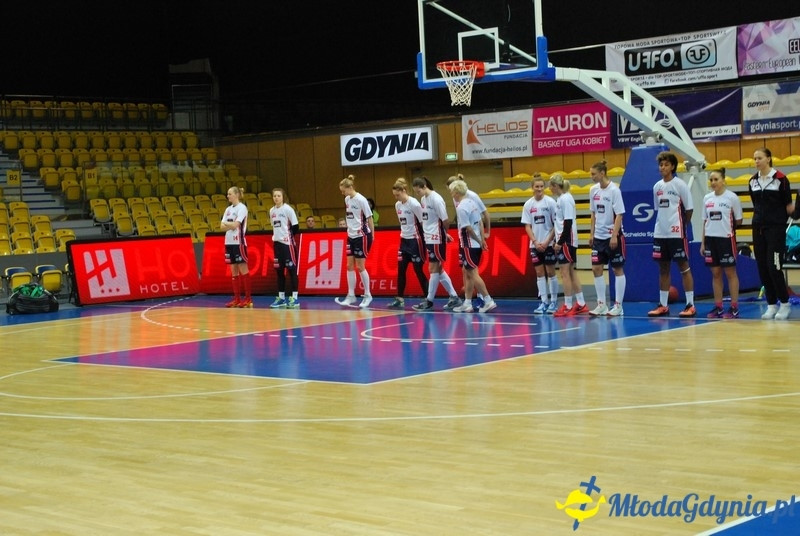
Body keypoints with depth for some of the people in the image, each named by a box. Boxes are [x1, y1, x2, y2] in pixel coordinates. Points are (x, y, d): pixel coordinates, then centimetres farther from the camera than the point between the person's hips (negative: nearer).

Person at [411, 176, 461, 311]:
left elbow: (445, 220, -15)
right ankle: (454, 297, 16)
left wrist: (444, 234, 1)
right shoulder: (423, 199, 8)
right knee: (438, 269, 10)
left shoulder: (436, 199, -16)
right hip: (428, 238, 9)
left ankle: (429, 301, 4)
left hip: (436, 239, -9)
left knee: (434, 268, -2)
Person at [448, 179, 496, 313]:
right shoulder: (472, 202, 8)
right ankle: (467, 303, 16)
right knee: (467, 272, 13)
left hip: (469, 245, -9)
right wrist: (482, 239, 12)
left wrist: (479, 241, -7)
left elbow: (468, 228, -19)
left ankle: (488, 301, -4)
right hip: (476, 244, 9)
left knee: (473, 274, -3)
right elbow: (480, 222, 10)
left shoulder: (461, 208, -18)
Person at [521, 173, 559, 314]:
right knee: (539, 273, 4)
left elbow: (556, 224, -6)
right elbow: (527, 226, 5)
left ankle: (553, 302, 10)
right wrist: (535, 242, -7)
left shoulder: (550, 202, -6)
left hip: (549, 243, -3)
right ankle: (544, 302, 9)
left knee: (550, 272, 1)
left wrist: (547, 242, -11)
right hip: (535, 244, 3)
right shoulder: (528, 205, 3)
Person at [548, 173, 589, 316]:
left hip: (567, 241, -9)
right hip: (563, 241, 9)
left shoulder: (566, 199, -14)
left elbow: (568, 223, -18)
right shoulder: (560, 198, 13)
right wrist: (557, 241, 13)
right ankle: (581, 304, 16)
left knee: (565, 272, -6)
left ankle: (568, 306, -3)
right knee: (572, 272, 11)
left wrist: (560, 242, -18)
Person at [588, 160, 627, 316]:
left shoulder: (614, 190, -12)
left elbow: (619, 215, -13)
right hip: (599, 237, 6)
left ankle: (618, 306, 7)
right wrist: (592, 234, 11)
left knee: (617, 269, 2)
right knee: (596, 269, 2)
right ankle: (601, 305, 10)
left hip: (613, 236, -6)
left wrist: (614, 236, -18)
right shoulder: (593, 190, 5)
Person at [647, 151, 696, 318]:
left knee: (684, 267, -1)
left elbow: (689, 209, -3)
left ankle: (690, 305, 1)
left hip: (677, 233, -6)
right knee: (663, 269, 10)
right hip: (660, 234, 6)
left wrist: (682, 226, 1)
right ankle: (663, 305, 15)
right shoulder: (657, 186, 10)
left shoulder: (680, 185, -6)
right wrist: (662, 224, 10)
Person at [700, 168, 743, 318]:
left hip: (726, 238, -4)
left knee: (730, 272, 0)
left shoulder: (732, 197, -5)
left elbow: (739, 221, 1)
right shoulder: (707, 198, 9)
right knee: (715, 273, 7)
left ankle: (734, 307, 3)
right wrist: (703, 242, 10)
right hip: (711, 238, 4)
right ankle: (718, 307, 12)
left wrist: (727, 226, -5)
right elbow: (705, 221, 12)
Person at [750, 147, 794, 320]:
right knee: (762, 268, 4)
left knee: (774, 267, -9)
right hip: (758, 228, 6)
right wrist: (759, 218, 14)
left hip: (776, 228, -6)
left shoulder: (780, 179, -8)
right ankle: (771, 304, 12)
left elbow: (788, 205, -3)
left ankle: (785, 304, 3)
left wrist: (795, 212, -16)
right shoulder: (753, 181, 9)